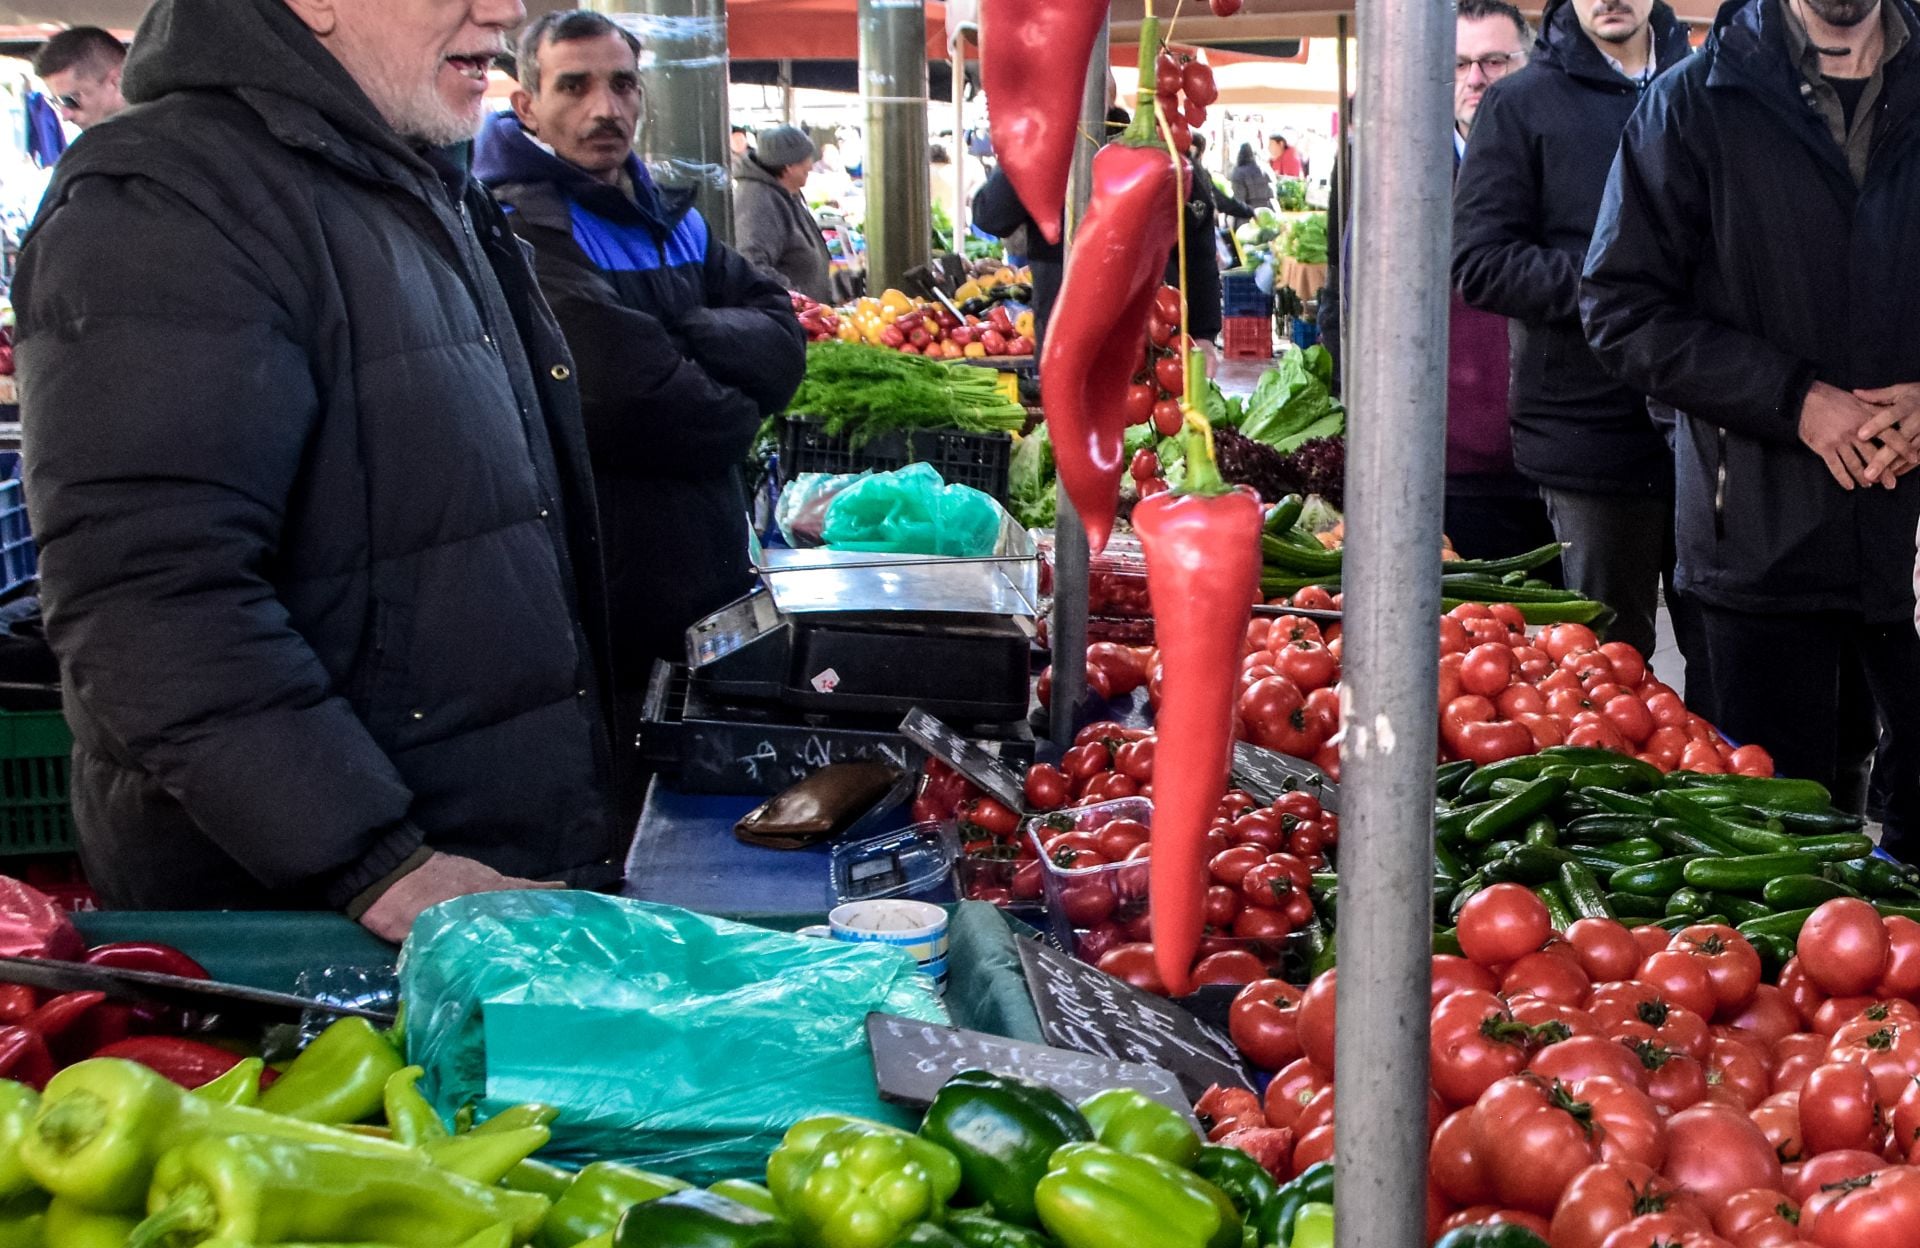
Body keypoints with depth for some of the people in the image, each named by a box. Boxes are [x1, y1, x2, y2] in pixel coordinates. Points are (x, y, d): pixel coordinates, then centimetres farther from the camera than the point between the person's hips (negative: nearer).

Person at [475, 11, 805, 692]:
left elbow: (783, 343, 2)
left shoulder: (672, 220, 12)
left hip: (713, 581, 8)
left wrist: (680, 333, -16)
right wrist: (734, 415, -8)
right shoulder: (519, 228, -16)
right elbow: (631, 397, -26)